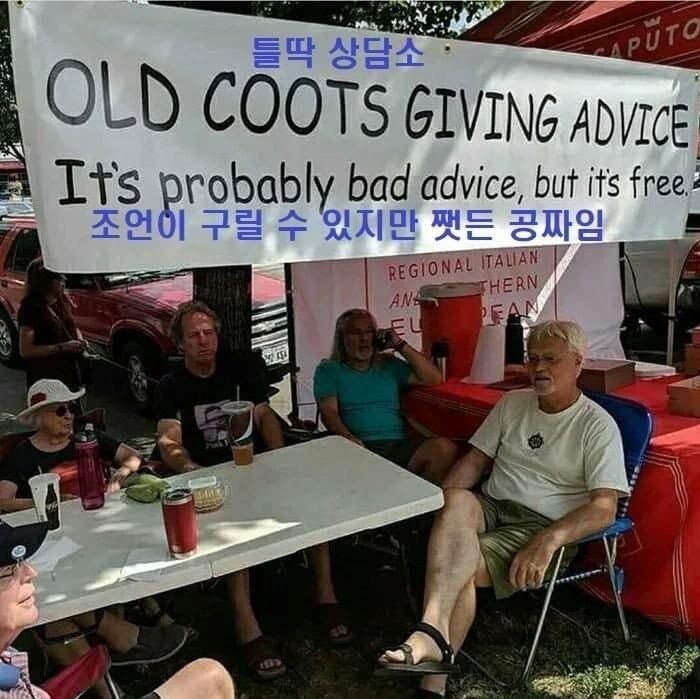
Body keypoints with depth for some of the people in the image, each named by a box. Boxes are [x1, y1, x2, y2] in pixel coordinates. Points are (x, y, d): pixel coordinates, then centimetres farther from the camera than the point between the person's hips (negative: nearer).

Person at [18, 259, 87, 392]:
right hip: (46, 378, -7)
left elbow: (73, 327, 23)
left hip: (70, 372, 7)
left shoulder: (61, 301, 7)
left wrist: (80, 341, 1)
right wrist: (62, 347, -23)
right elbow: (25, 351, -19)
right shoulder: (31, 308, -15)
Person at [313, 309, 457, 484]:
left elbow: (433, 378, 14)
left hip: (399, 446, 3)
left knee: (445, 448, -28)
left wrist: (400, 345, 9)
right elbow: (329, 413, 1)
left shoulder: (389, 365, 24)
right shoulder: (329, 370, 15)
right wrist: (349, 438, -20)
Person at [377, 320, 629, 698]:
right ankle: (434, 632, -43)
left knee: (459, 568, -30)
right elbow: (475, 460, 12)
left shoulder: (598, 425, -3)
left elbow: (604, 508, -11)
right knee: (457, 502, -33)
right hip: (490, 508, 4)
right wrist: (438, 504, -6)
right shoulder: (512, 403, 13)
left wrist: (548, 541, -27)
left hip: (542, 524, -4)